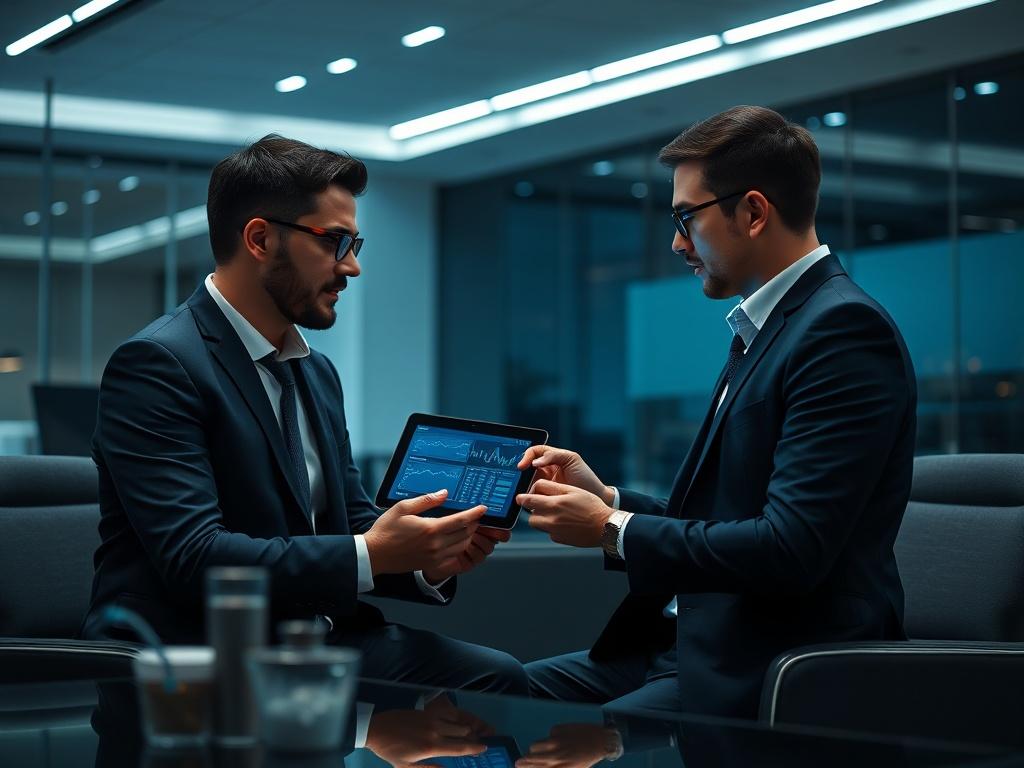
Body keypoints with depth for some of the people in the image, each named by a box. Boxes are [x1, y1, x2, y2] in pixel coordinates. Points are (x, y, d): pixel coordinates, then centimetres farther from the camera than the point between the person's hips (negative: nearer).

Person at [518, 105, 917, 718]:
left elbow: (789, 549, -23)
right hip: (689, 641, 10)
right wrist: (607, 497, 6)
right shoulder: (763, 329, 17)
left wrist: (612, 528, -13)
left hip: (767, 671, -9)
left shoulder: (846, 329, -15)